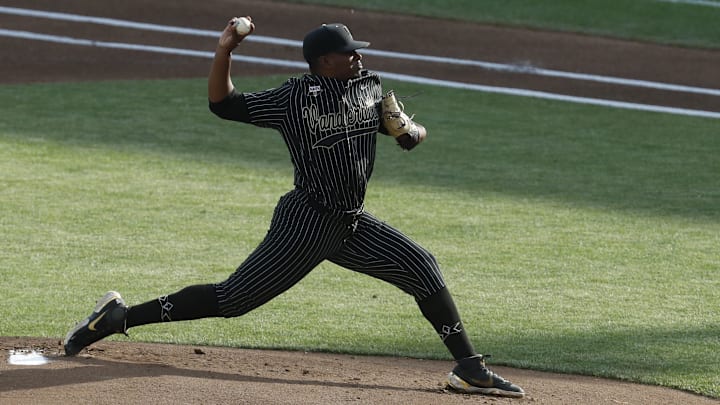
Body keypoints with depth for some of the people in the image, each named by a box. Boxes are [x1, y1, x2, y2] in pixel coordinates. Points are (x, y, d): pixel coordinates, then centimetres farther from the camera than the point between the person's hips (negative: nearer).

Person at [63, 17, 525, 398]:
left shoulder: (370, 88, 5)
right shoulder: (293, 99, -12)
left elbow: (410, 136, 12)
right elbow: (223, 104, -8)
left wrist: (413, 131, -12)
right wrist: (224, 52, -21)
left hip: (355, 226, 6)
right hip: (306, 224, -6)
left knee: (422, 268, -6)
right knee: (231, 300, -7)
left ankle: (469, 368, -1)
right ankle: (118, 317, 4)